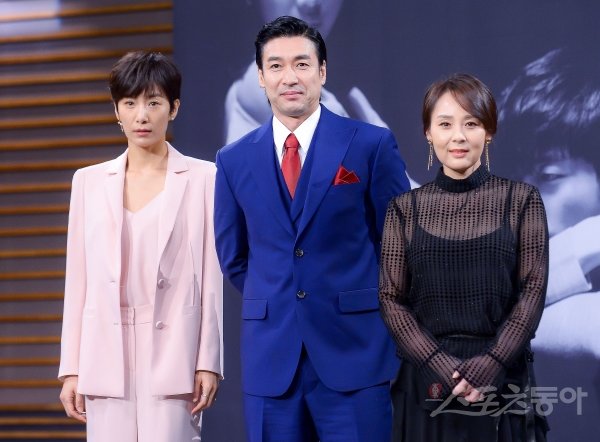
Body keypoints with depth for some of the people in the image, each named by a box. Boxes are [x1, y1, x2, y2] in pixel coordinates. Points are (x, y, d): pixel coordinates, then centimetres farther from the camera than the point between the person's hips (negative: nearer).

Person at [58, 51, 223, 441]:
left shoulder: (201, 178, 3)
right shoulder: (90, 181, 11)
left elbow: (211, 277, 1)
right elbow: (78, 281, 11)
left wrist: (209, 362, -3)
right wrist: (72, 369, 7)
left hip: (172, 354, -3)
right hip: (106, 355, 3)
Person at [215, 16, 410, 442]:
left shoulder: (371, 145, -1)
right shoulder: (235, 161, 8)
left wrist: (356, 305, 7)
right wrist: (275, 304, 12)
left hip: (355, 353, -3)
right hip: (271, 357, 3)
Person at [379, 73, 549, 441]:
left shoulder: (522, 200, 2)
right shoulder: (405, 208, 4)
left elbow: (533, 291, -2)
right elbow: (391, 298, 1)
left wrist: (489, 365, -14)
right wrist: (441, 365, -13)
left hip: (503, 380, -1)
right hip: (427, 380, 1)